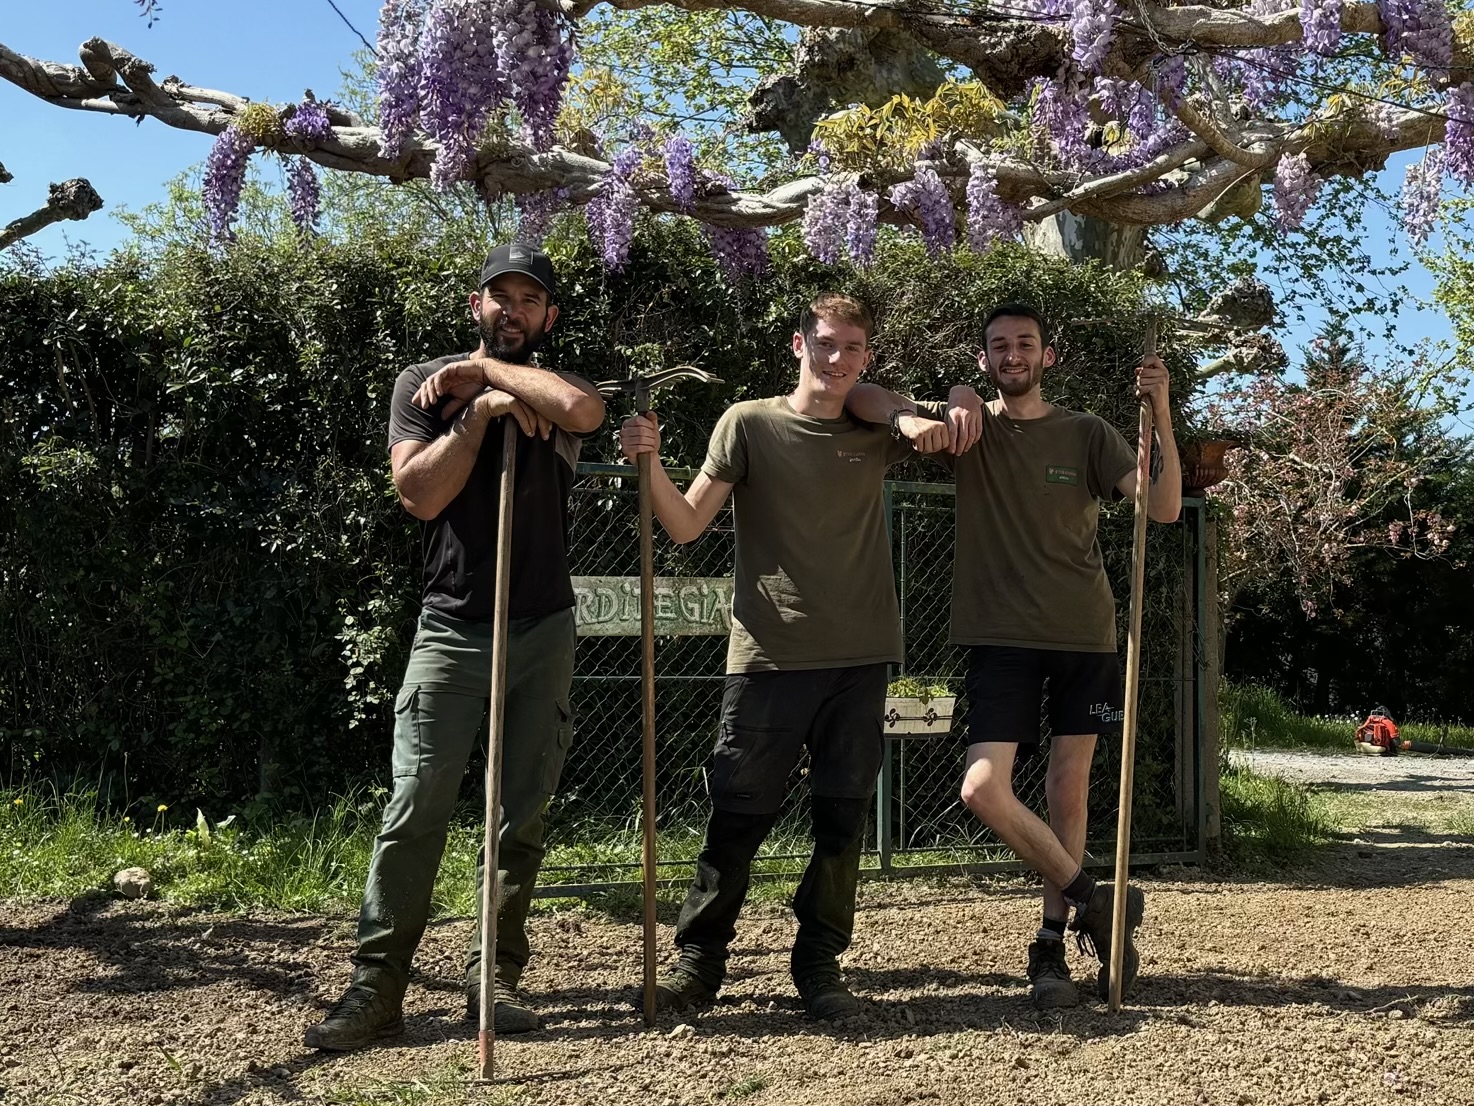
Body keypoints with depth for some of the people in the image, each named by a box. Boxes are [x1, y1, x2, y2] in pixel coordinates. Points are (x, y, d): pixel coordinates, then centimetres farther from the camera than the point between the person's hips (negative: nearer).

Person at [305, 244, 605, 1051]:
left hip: (544, 628, 2)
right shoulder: (424, 387, 7)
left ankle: (495, 979, 13)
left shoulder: (550, 394, 10)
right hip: (452, 627, -2)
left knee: (522, 815, 4)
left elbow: (586, 409, -18)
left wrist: (487, 370, -7)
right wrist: (478, 413, -12)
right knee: (415, 809, -8)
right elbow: (420, 494, -7)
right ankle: (375, 990, -4)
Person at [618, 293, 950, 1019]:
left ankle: (820, 964, 18)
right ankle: (697, 961, 12)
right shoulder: (750, 424, 2)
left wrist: (922, 419, -4)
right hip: (768, 658, -3)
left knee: (842, 818, 6)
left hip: (860, 659, 3)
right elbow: (686, 525, -2)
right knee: (738, 815, -1)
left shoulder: (873, 436, 11)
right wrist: (649, 462, -20)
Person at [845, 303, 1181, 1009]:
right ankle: (1095, 902, 6)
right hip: (1001, 634, 0)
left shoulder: (1087, 435, 5)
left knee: (1068, 788, 5)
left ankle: (1053, 944, 18)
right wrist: (925, 414, -23)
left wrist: (1162, 418, -19)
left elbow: (1164, 508, -7)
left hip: (1085, 631, 1)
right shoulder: (967, 425, 3)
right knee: (983, 788, -13)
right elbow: (856, 397, -6)